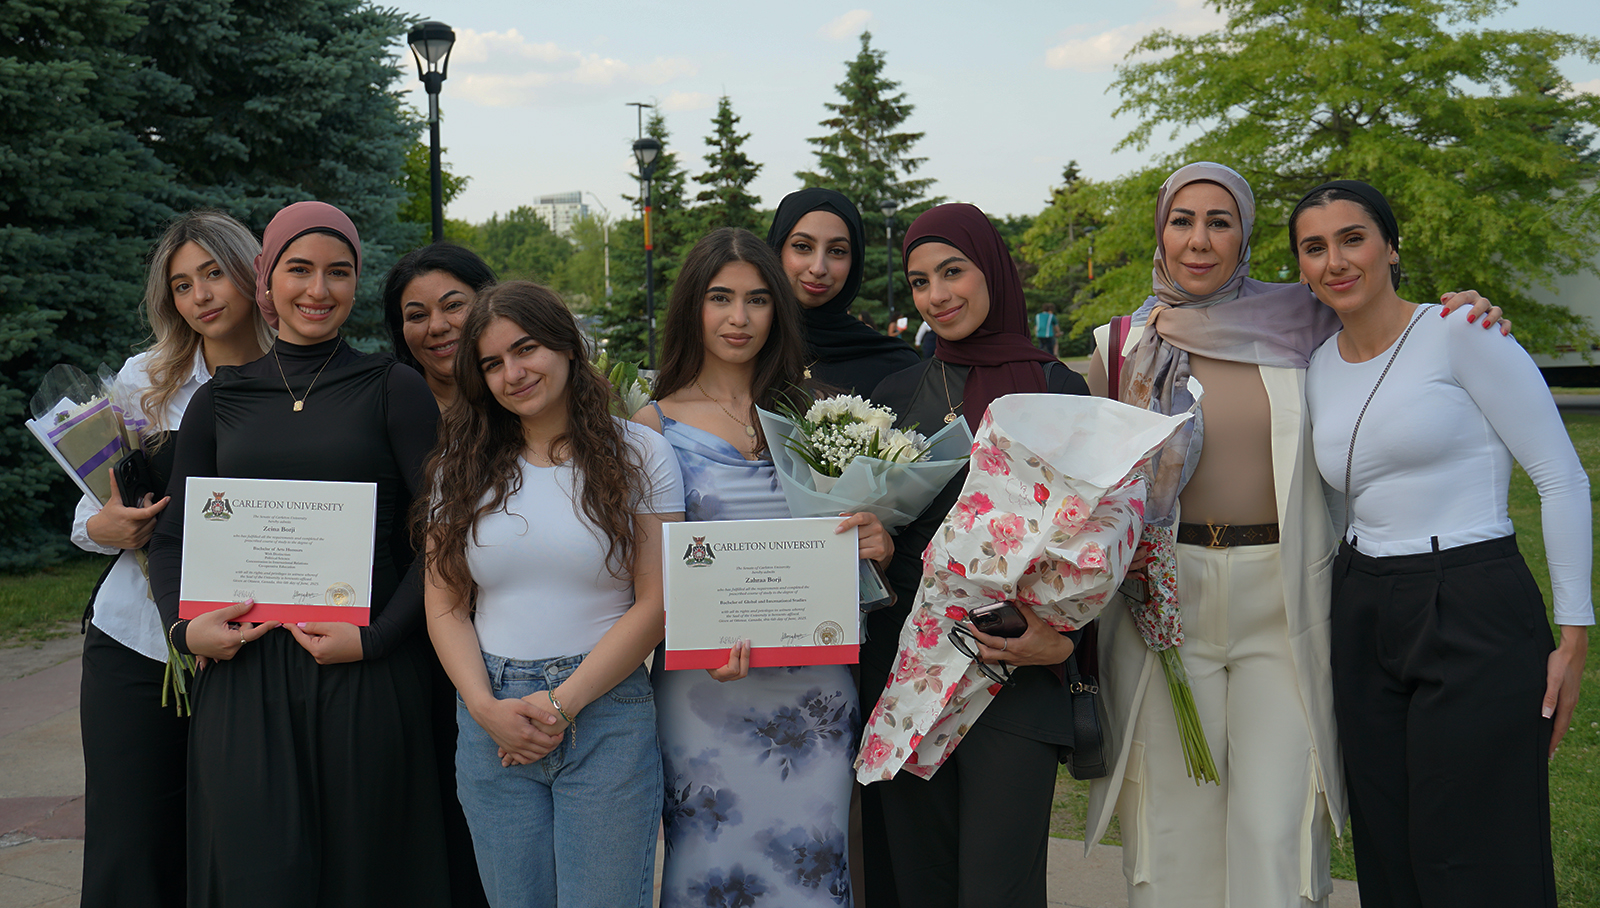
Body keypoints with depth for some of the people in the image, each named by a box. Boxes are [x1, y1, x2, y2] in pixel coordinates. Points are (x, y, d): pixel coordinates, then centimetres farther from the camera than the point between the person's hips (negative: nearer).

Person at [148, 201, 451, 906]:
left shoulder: (393, 390, 2)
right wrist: (184, 628, -4)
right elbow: (171, 538, 14)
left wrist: (377, 636, -13)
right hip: (241, 671, 2)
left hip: (367, 673, -2)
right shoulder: (219, 401, 11)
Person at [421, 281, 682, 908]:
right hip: (491, 720, 3)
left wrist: (564, 703, -11)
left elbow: (655, 604, -5)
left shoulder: (639, 455, 0)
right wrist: (486, 708, -9)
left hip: (607, 715, -2)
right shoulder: (462, 467, 8)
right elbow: (445, 608, 6)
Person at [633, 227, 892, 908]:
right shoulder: (656, 424, 1)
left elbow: (849, 533, 14)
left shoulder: (810, 411, 7)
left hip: (815, 690, 2)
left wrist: (878, 543, -10)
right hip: (707, 686, -2)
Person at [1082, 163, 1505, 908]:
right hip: (1166, 597, 0)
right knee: (1176, 819, 3)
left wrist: (1465, 317, 1)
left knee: (1276, 825, -3)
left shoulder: (1298, 327, 5)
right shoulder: (1123, 347, 6)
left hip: (1282, 600, 0)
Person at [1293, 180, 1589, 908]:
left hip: (1476, 613, -6)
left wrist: (1574, 634, -10)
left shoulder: (1460, 331, -7)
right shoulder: (1318, 370, 11)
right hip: (1363, 622, 6)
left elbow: (1562, 477, -8)